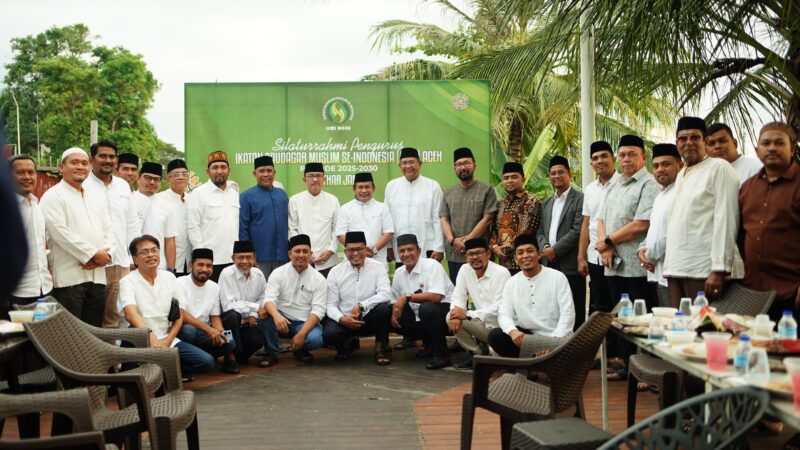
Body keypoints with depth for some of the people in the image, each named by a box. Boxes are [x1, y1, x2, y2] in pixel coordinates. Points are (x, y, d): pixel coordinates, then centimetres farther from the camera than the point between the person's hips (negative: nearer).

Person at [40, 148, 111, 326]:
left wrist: (105, 254, -5)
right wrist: (93, 254, -13)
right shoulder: (53, 196, -3)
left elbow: (107, 230, 15)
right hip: (69, 277, -6)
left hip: (97, 276, 6)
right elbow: (61, 233, -14)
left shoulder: (96, 198, 18)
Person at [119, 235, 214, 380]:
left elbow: (179, 315, 9)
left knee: (206, 361, -13)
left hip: (166, 339, 5)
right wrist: (151, 337, -43)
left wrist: (167, 342, -6)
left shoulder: (169, 277, 9)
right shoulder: (128, 281, -6)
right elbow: (131, 314, -25)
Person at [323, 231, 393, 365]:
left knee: (384, 308, -32)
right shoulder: (335, 272, 1)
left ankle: (380, 348, -7)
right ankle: (346, 344, 10)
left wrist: (361, 306, -24)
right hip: (345, 320, 1)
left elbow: (386, 295, -16)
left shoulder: (377, 267, -3)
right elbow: (331, 305, 0)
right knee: (329, 333, -30)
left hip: (370, 318, -1)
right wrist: (342, 319, -20)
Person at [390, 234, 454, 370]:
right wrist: (395, 312, -10)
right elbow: (396, 300, 13)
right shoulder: (399, 273, 5)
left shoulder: (432, 265, -17)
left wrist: (407, 297, -24)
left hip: (445, 310, -8)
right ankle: (429, 344, 13)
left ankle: (442, 354, -16)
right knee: (393, 320, -6)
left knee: (427, 308, -36)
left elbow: (436, 296, -29)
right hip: (419, 317, 8)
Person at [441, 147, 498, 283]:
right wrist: (453, 240, -9)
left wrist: (466, 240, -10)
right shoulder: (448, 193, 14)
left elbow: (487, 219, -5)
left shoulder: (486, 190, 1)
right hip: (454, 254, 4)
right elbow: (444, 219, 8)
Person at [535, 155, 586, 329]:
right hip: (549, 264, 6)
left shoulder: (580, 200, -2)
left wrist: (555, 250, -11)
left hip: (570, 266, -6)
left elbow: (578, 230, -11)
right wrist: (545, 248, -4)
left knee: (574, 314, -2)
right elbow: (540, 230, 17)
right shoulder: (546, 203, 20)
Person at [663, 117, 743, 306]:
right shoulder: (681, 175, 20)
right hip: (675, 268, 7)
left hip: (704, 269, -7)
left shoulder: (719, 168, -2)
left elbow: (725, 220, -10)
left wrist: (719, 270, -17)